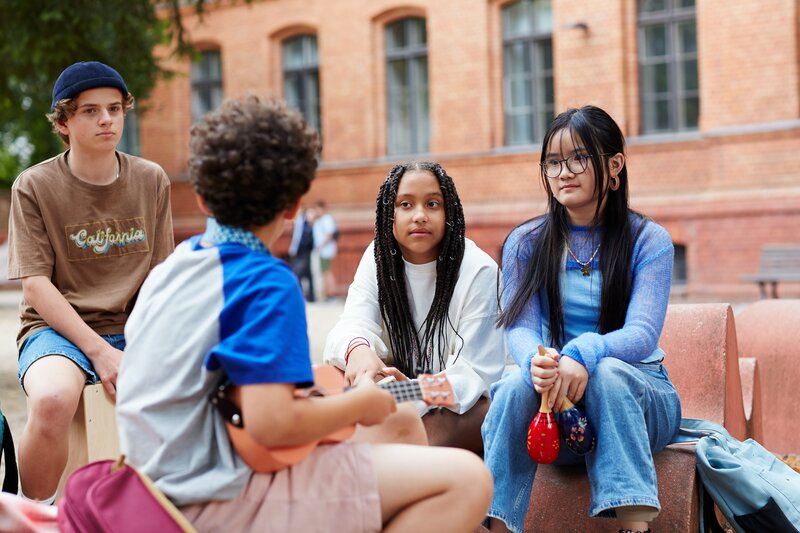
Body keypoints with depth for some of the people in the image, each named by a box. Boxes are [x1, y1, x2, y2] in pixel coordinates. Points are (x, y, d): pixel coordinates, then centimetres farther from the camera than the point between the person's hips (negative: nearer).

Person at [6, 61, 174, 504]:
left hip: (133, 328, 3)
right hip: (57, 326, -3)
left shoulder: (151, 181, 7)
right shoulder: (34, 186, -3)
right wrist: (99, 352, -18)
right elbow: (35, 285, -8)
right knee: (53, 400, -37)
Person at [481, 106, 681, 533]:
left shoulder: (649, 241, -2)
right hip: (553, 406, 1)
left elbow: (643, 334, -14)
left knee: (607, 374, -35)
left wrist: (585, 353, -36)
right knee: (519, 383, -32)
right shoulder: (524, 243, 5)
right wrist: (536, 361, -31)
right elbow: (519, 328, -5)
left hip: (636, 392, -1)